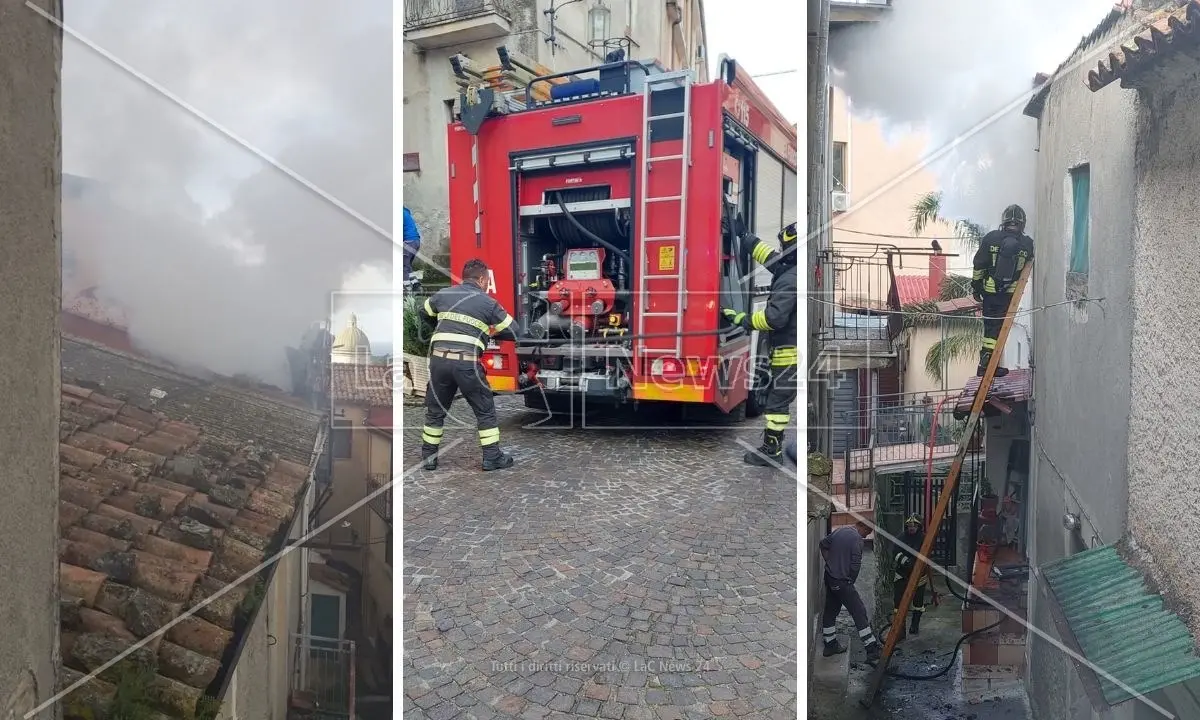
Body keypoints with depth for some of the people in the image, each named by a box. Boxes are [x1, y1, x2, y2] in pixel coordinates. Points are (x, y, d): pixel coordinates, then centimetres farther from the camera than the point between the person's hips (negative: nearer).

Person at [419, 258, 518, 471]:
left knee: (435, 410, 19)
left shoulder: (443, 294, 14)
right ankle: (492, 457, 14)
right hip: (467, 363, -3)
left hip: (439, 358, 4)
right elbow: (512, 332, 8)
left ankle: (428, 456, 26)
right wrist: (491, 332, 25)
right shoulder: (488, 303, 4)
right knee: (485, 410, 11)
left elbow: (424, 311, 32)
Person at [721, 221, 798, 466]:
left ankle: (771, 450, 5)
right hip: (797, 351, 9)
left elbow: (774, 317, -25)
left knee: (777, 400, -2)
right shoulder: (792, 271, 9)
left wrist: (740, 319, -16)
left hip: (790, 352, -9)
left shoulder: (790, 279, -20)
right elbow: (771, 258, 21)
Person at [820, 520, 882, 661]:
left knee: (830, 611, 16)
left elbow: (823, 544, 19)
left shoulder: (839, 530, 7)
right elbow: (855, 565, -16)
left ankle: (830, 645, 26)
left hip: (829, 576, 9)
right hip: (842, 581, -9)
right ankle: (872, 649, -3)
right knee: (860, 613, -4)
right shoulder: (857, 539, -17)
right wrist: (851, 582, 0)